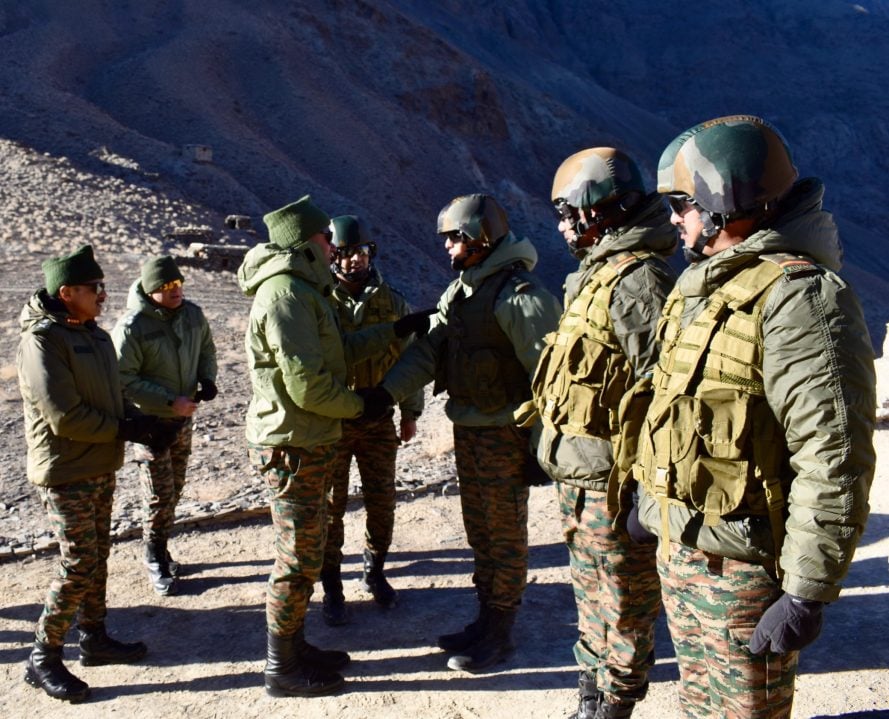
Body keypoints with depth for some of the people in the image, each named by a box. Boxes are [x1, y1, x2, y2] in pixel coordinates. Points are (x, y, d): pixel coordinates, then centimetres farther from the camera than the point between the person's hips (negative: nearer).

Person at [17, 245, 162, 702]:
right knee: (79, 566, -5)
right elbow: (63, 416, -23)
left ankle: (94, 638, 32)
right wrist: (124, 430, -15)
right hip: (65, 474, -8)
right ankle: (42, 659, 11)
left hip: (101, 467, 8)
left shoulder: (95, 334, 9)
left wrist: (139, 424, -2)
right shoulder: (41, 340, -18)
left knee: (97, 557, 17)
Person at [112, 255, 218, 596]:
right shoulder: (131, 327, -21)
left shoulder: (193, 314, -3)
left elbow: (207, 349, 15)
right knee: (159, 496, 0)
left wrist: (207, 378, -5)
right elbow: (123, 379, -20)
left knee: (174, 491, 17)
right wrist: (170, 401, -23)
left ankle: (161, 550, 35)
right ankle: (156, 561, 19)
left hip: (183, 419, 6)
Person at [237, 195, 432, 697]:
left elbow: (341, 350, 18)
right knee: (299, 561, 1)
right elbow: (307, 384, -24)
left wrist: (397, 330, 15)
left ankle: (296, 647, 33)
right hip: (294, 448, -10)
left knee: (306, 553, 19)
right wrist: (360, 406, -10)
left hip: (309, 444, 10)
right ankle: (282, 669, 17)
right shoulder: (286, 293, -20)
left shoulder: (304, 290, 14)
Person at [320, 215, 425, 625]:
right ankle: (332, 588, 21)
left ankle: (375, 573, 33)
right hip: (330, 421, -3)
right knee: (331, 505, 6)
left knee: (382, 502, 11)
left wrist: (410, 412, 10)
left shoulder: (392, 303, 3)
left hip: (378, 419, 3)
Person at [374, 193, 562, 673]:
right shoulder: (458, 291, 10)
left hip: (504, 435, -9)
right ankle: (486, 619, 34)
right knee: (479, 530, 18)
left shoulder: (520, 295, -18)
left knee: (505, 534, 6)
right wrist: (386, 393, -9)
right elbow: (428, 350, 3)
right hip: (466, 430, 9)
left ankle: (499, 633, 20)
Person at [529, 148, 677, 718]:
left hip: (612, 481, -10)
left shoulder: (638, 279, -19)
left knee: (625, 611, 7)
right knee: (593, 601, 22)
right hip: (580, 474, 10)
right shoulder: (599, 274, 14)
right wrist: (554, 450, 22)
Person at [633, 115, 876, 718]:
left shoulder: (799, 296, -20)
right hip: (679, 549, 9)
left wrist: (807, 594, -22)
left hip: (742, 567, -9)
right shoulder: (702, 285, 10)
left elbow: (836, 463, -24)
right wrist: (654, 501, 22)